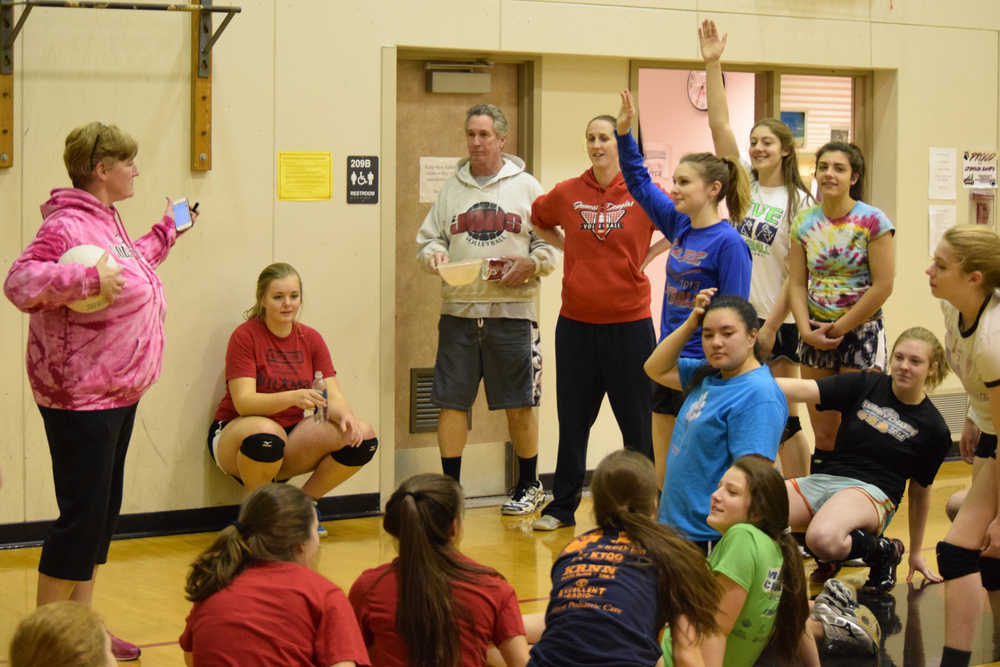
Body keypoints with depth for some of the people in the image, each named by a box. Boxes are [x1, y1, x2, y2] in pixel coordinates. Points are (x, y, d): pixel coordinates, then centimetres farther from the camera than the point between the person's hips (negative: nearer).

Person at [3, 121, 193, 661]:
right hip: (81, 398, -10)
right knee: (82, 514, -6)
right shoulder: (65, 225, -18)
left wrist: (167, 230, 34)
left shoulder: (107, 220, 13)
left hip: (118, 392, 10)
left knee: (103, 513, 14)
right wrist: (89, 279, -35)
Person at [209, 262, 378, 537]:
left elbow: (333, 395, -2)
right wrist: (293, 397, -38)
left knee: (363, 436, -16)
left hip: (291, 436, 5)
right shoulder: (245, 336, -12)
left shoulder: (311, 339, 4)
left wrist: (344, 415, -27)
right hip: (235, 432, -5)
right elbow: (243, 401, -22)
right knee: (265, 432, -42)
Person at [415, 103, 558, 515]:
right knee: (451, 401, 2)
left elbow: (551, 246, 4)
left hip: (511, 311, -2)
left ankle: (529, 486, 18)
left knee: (519, 404, 3)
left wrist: (530, 264, -15)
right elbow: (428, 238, 16)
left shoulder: (526, 187, 6)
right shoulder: (452, 189, 14)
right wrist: (433, 254, -6)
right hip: (458, 310, 3)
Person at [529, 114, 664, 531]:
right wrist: (570, 250, 10)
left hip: (629, 323, -2)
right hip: (576, 323, 2)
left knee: (636, 418, 5)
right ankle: (562, 507, 19)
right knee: (572, 418, 9)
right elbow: (537, 220, 21)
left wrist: (647, 256, 2)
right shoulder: (567, 194, 2)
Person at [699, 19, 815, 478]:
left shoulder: (798, 202, -4)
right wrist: (713, 64, -9)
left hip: (776, 320, -4)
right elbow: (719, 126, -2)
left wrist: (771, 328, -12)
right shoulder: (743, 183, 6)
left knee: (783, 420, 0)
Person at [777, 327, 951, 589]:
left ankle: (882, 551, -4)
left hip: (871, 491, -4)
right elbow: (804, 391, -3)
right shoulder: (865, 385, 7)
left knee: (823, 538, -40)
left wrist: (916, 552, 21)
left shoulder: (934, 429, 4)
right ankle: (831, 553, 4)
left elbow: (920, 491, 13)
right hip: (823, 479, 4)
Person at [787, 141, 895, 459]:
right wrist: (807, 331, -9)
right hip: (815, 334, 4)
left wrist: (839, 329, -11)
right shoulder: (804, 222, 4)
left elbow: (883, 286, -12)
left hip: (861, 331, -4)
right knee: (824, 435, 7)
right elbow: (797, 284, 5)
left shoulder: (872, 221, -9)